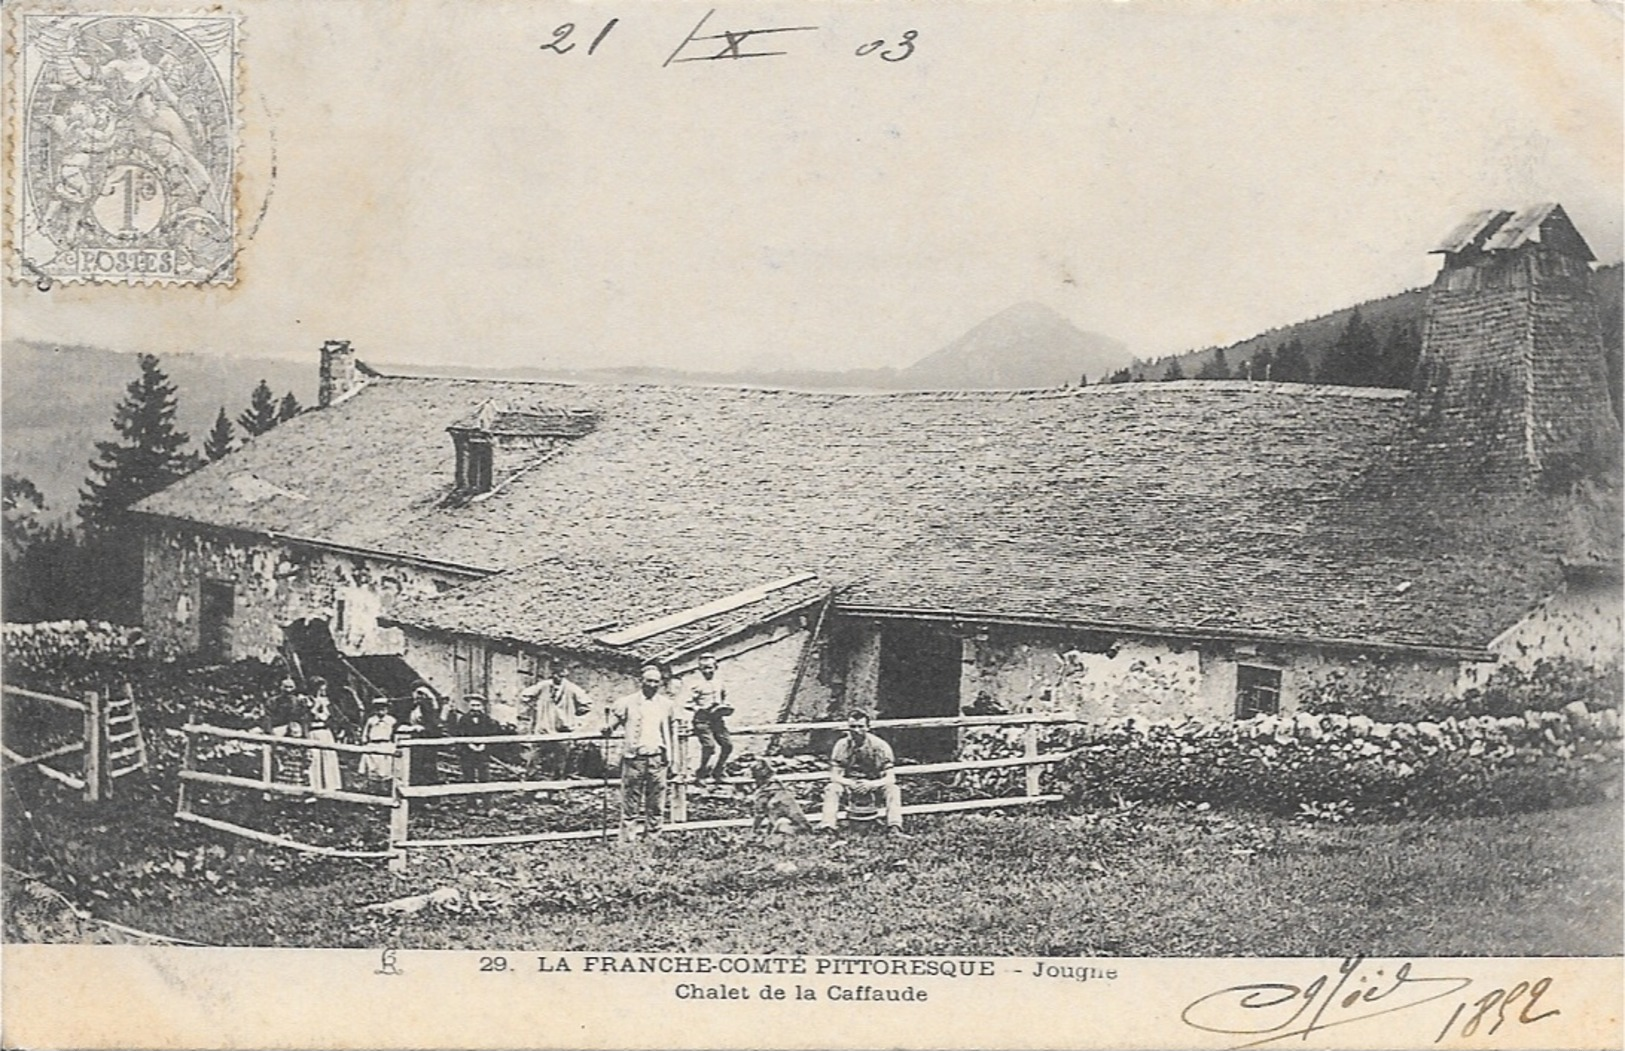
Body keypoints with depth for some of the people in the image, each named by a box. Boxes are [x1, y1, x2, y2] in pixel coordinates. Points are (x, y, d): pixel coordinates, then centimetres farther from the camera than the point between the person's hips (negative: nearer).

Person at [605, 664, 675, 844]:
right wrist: (607, 729, -18)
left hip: (658, 760, 3)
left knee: (656, 805, 6)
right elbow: (610, 725, 5)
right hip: (634, 758, -2)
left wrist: (671, 760, 18)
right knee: (630, 804, -1)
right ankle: (627, 840, 3)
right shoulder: (627, 702, 2)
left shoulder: (666, 704, 11)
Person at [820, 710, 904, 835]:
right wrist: (851, 784, -34)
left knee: (892, 788, -32)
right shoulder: (842, 745, -13)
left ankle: (894, 828, -37)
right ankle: (827, 827, -36)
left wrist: (871, 784, -39)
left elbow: (891, 778, -20)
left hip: (874, 784, -1)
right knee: (831, 789, -29)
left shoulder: (879, 745, -18)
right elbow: (834, 775, -13)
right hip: (850, 783, 1)